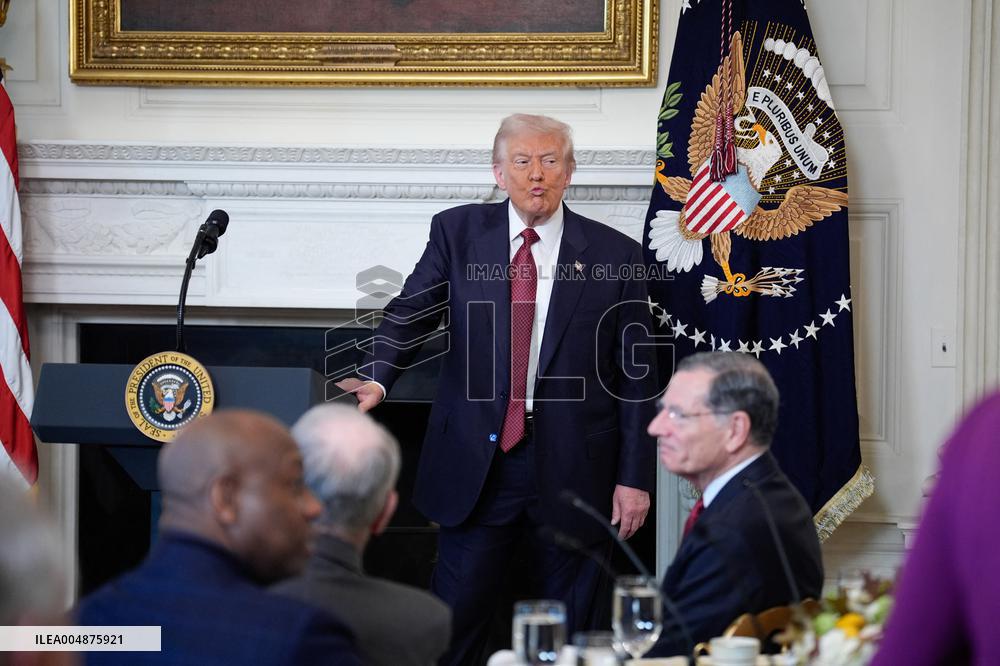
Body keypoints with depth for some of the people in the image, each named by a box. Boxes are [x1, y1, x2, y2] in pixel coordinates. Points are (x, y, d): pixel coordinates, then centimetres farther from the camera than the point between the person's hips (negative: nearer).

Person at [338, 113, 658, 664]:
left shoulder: (614, 256, 1)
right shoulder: (457, 232, 4)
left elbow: (636, 375, 2)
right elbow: (410, 313, -3)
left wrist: (634, 477, -1)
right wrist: (378, 378, -24)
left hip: (573, 468, 0)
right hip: (477, 460, 0)